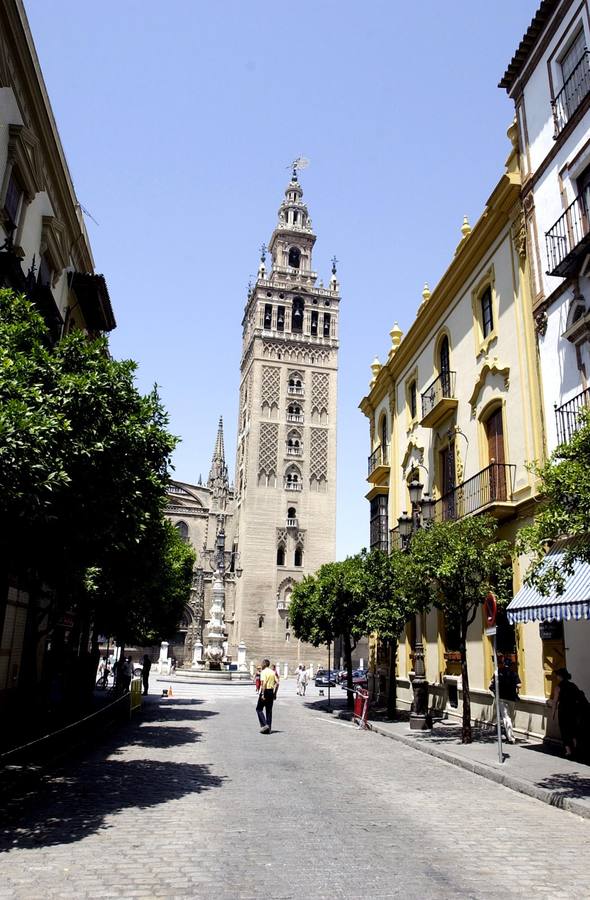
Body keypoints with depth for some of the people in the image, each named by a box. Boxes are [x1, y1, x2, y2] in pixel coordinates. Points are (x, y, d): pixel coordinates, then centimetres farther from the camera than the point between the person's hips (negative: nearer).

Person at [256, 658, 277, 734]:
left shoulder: (264, 672, -11)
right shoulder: (273, 672, 11)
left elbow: (264, 683, -22)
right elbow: (277, 683, 11)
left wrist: (262, 694, -22)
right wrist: (275, 693, 15)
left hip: (265, 691, -7)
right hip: (271, 692, 7)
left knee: (259, 709, 5)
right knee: (269, 710, 11)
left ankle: (264, 725, -8)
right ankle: (268, 728, 12)